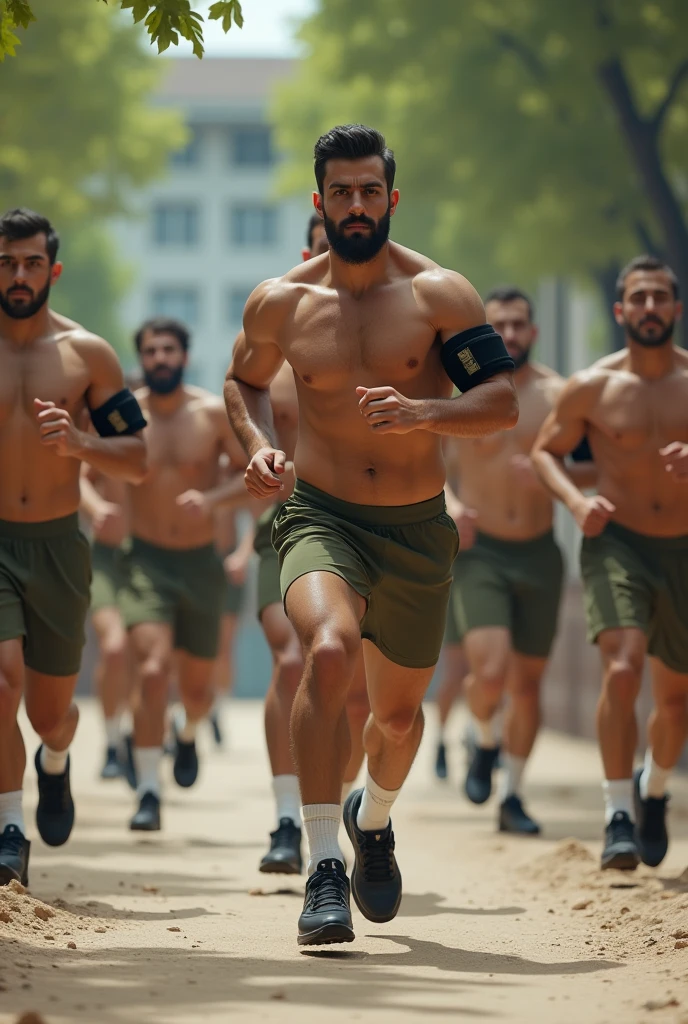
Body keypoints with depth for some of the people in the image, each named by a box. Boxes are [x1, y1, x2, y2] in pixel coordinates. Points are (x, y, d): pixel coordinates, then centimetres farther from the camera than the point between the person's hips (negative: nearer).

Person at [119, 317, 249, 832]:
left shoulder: (214, 413, -5)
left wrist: (212, 498, -23)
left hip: (201, 563, 1)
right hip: (147, 560, -1)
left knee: (197, 686, 11)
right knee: (152, 670, -21)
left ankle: (189, 733, 48)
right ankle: (149, 794, -17)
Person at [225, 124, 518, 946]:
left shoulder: (438, 295, -7)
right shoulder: (280, 302, -1)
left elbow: (503, 402, -13)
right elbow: (243, 381, 19)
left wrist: (424, 413, -31)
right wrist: (256, 445, -1)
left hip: (417, 532, 1)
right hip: (321, 518, -1)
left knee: (399, 711, 15)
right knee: (329, 650, -31)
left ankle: (374, 818, 51)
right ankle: (323, 866, -28)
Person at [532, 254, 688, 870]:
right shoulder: (593, 388, -5)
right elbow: (546, 451, 7)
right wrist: (576, 501, -12)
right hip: (617, 543, -2)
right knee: (623, 668, -25)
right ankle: (618, 816, -16)